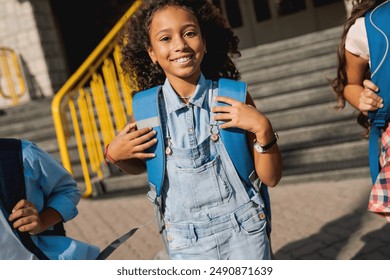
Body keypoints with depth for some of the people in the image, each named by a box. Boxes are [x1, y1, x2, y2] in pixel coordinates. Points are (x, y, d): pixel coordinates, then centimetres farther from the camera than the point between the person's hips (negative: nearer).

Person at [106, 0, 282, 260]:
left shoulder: (233, 97, -12)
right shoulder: (147, 108, -10)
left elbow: (271, 178, -7)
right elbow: (139, 166, 11)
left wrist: (262, 129, -22)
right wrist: (115, 154, -9)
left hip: (245, 233, 0)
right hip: (187, 245, 1)